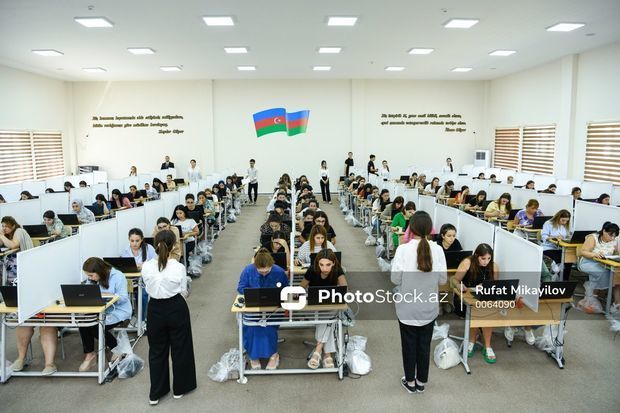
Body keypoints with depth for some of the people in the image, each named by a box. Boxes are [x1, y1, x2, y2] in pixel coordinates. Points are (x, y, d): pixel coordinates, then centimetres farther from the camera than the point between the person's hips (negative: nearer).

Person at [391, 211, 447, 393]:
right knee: (424, 344, 17)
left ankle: (410, 382, 29)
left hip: (407, 307, -2)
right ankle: (421, 381, 32)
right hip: (429, 306, 2)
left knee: (409, 344, 14)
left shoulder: (403, 249, -19)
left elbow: (395, 279, -14)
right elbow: (442, 279, -5)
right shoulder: (437, 249, -11)